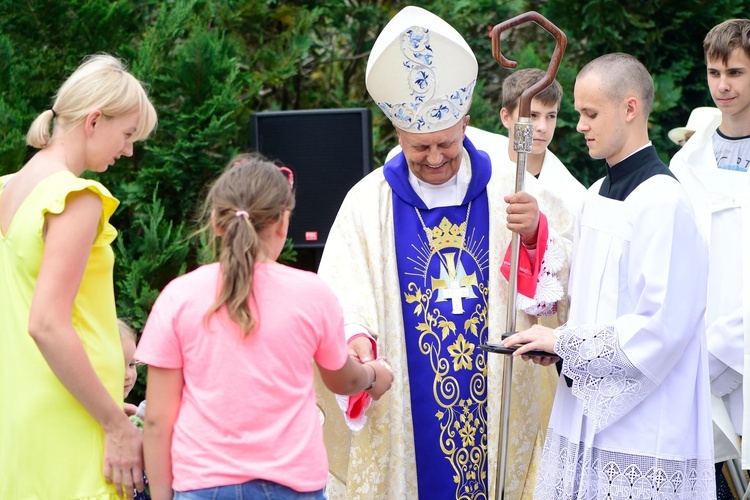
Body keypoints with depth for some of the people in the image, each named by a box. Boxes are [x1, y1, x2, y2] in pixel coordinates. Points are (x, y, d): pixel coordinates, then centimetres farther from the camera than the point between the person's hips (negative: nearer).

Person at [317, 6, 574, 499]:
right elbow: (341, 298, -9)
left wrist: (535, 234, -21)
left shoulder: (507, 192, 1)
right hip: (403, 417, -1)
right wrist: (356, 339, -29)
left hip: (500, 412, 1)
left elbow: (558, 284, -3)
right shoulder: (369, 203, -2)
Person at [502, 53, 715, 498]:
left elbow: (659, 327, -19)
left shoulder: (663, 202, -14)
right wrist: (556, 343, 1)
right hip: (586, 414, 8)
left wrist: (564, 342, -12)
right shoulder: (598, 195, 13)